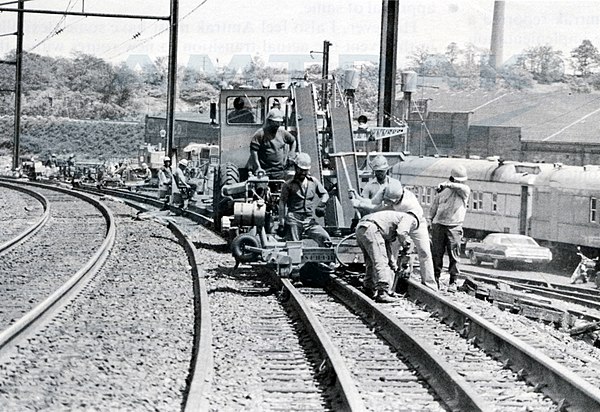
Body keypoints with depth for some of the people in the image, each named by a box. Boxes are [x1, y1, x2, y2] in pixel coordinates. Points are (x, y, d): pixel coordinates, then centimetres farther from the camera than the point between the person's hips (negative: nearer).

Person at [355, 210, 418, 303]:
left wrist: (393, 264, 35)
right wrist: (404, 242, 13)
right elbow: (401, 232, -10)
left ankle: (370, 291, 25)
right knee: (381, 263, -11)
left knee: (371, 263, 21)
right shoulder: (409, 218, 11)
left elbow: (387, 245, 35)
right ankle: (382, 293, -16)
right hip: (370, 229, -10)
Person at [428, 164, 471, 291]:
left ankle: (453, 282, -1)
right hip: (438, 224, 2)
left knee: (454, 255, -5)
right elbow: (434, 206, 19)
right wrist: (431, 220, 15)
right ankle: (435, 278, 11)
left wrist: (448, 184, -19)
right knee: (437, 253, 2)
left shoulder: (465, 191, 3)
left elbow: (462, 187, -21)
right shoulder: (442, 190, 9)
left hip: (454, 227, -2)